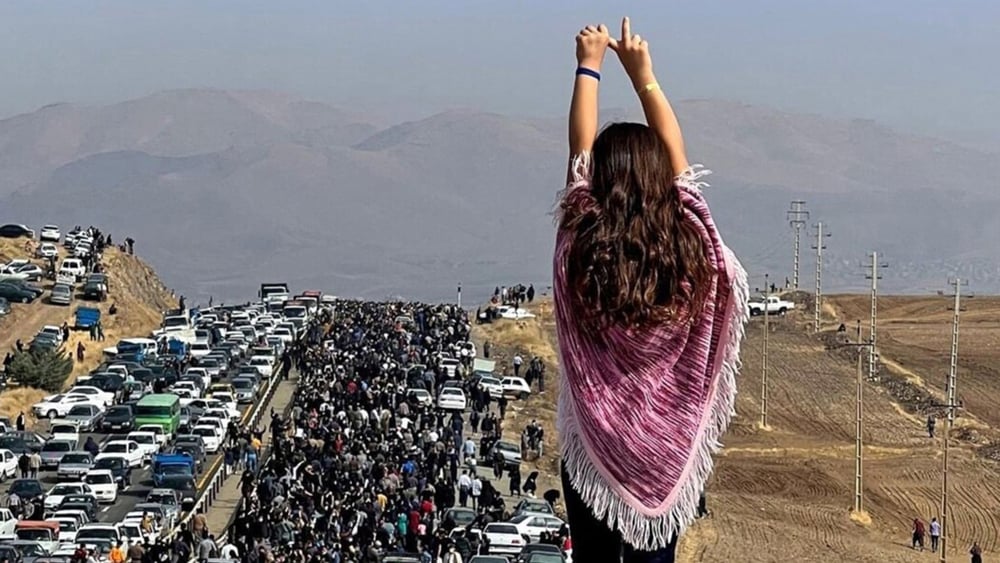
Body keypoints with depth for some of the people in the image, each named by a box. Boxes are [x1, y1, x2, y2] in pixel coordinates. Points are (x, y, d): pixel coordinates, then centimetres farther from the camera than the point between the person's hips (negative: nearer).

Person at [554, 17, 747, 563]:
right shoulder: (688, 245, -10)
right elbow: (676, 156, 4)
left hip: (595, 446, -1)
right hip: (669, 446, 1)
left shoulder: (581, 247, -14)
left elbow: (580, 151, -1)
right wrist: (643, 75, 11)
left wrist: (589, 65, 9)